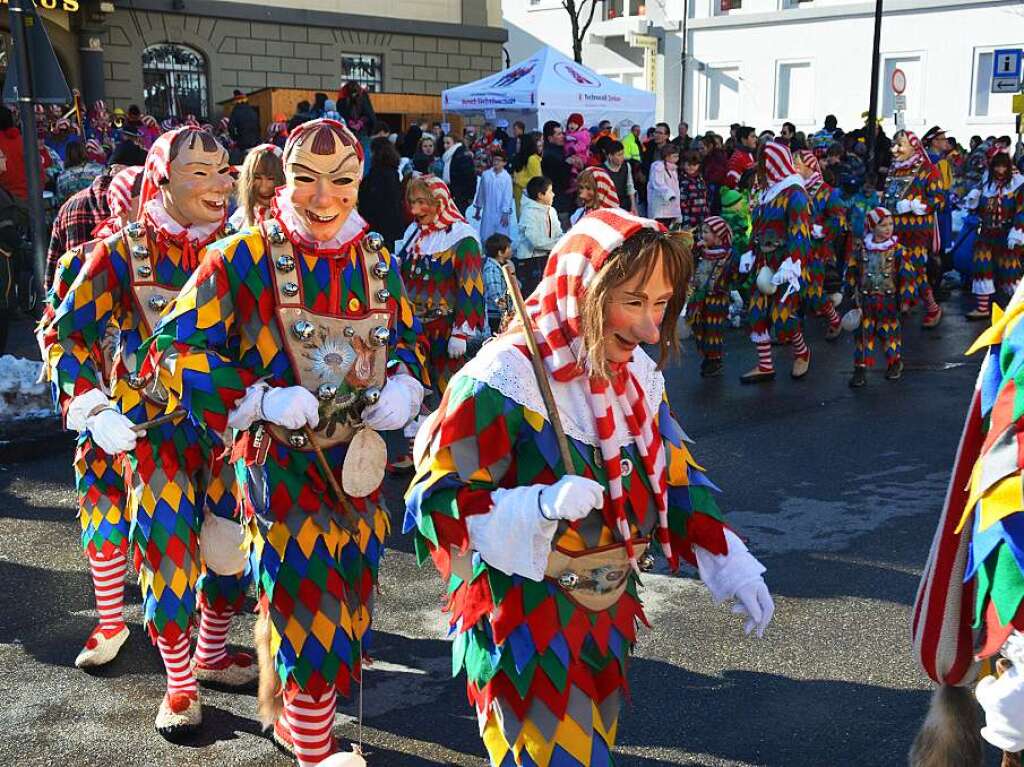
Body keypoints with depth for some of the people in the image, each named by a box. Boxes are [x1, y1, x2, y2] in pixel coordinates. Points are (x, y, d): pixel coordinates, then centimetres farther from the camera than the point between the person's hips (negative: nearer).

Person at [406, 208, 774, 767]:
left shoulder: (638, 370, 0)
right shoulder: (504, 378, -23)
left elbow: (674, 475, 11)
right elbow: (433, 501, -24)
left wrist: (729, 563, 2)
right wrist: (541, 506, -37)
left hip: (609, 609, 7)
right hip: (526, 617, -7)